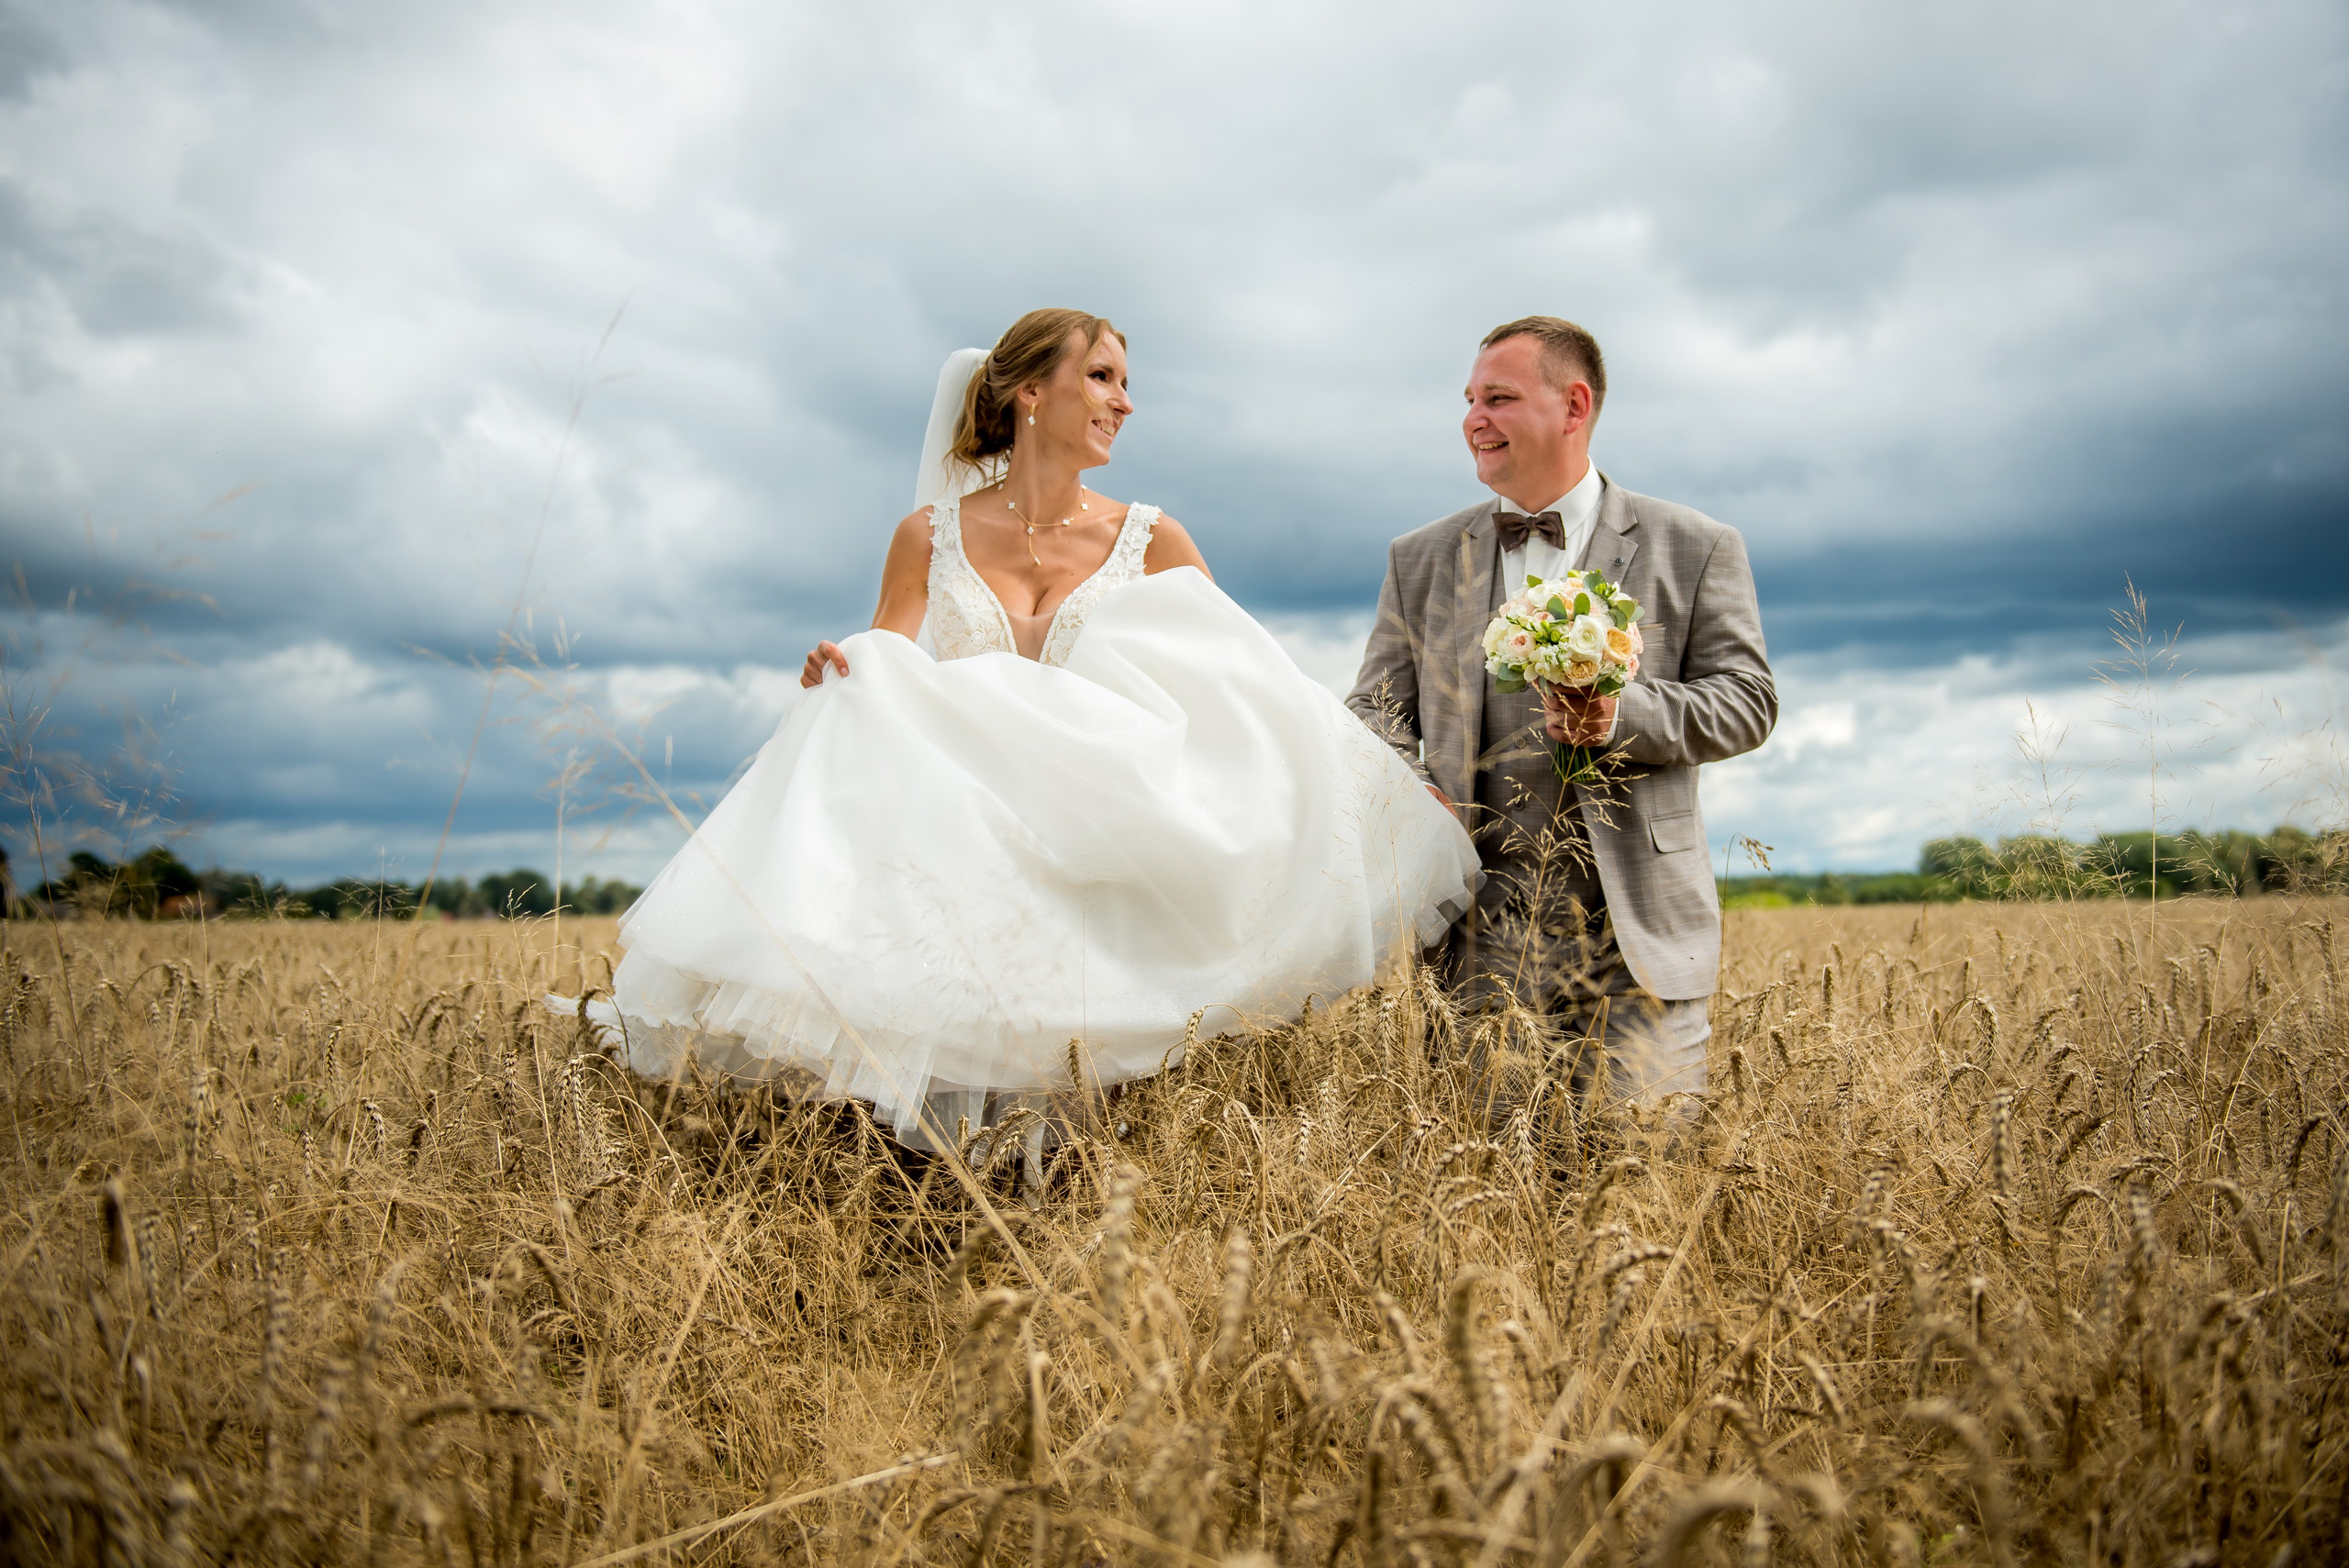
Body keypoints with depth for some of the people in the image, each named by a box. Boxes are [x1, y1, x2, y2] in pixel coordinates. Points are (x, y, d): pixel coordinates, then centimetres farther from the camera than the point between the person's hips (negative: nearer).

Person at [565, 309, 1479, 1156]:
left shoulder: (1151, 542, 12)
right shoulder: (931, 536, 11)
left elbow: (1230, 670, 7)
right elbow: (878, 682, 4)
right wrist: (838, 676, -22)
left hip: (1103, 838, 1)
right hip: (956, 825, -1)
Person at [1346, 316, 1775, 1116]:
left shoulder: (1693, 548, 8)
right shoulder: (1421, 560, 15)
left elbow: (1747, 697, 3)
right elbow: (1380, 706, 14)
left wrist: (1626, 716, -16)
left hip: (1636, 930, -2)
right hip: (1482, 931, 2)